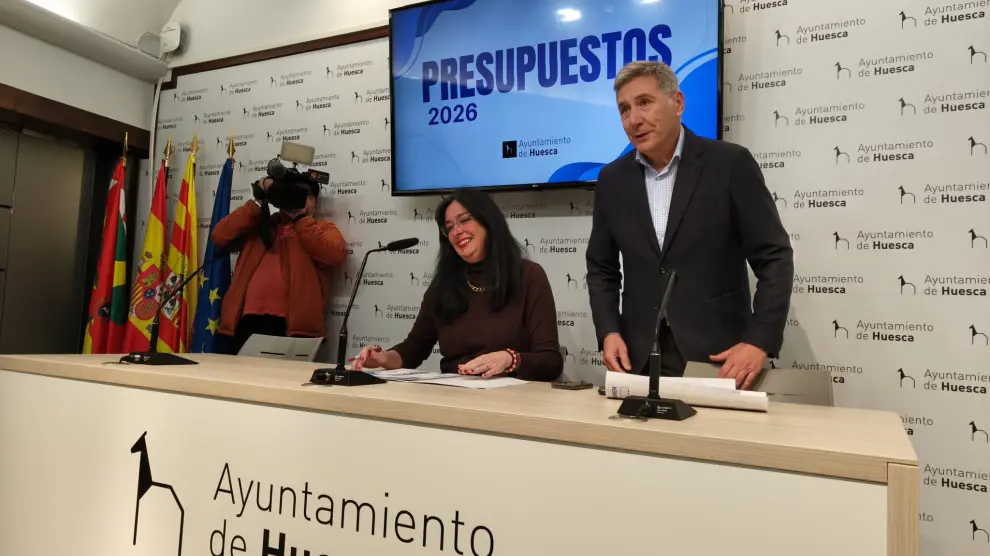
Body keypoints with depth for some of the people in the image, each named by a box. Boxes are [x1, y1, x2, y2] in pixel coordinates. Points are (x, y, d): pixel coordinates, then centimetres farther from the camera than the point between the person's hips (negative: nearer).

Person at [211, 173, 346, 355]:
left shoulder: (324, 229, 15)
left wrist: (301, 217, -2)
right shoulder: (258, 225, 23)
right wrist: (258, 203, 5)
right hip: (244, 322, 3)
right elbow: (220, 236, 8)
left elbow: (336, 255, -6)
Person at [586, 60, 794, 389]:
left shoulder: (730, 164, -6)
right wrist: (608, 332, -3)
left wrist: (759, 342, -15)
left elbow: (774, 258, -6)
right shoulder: (613, 179, 5)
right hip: (639, 359, 3)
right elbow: (601, 268, 11)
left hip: (719, 358, -3)